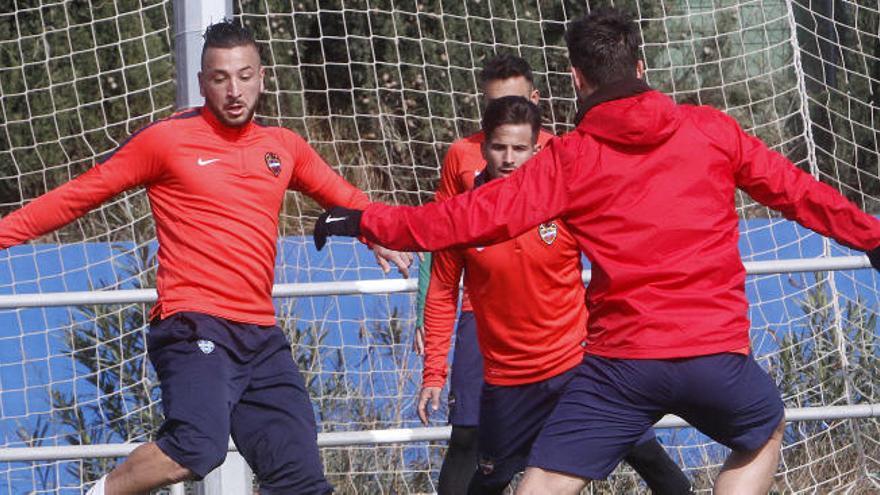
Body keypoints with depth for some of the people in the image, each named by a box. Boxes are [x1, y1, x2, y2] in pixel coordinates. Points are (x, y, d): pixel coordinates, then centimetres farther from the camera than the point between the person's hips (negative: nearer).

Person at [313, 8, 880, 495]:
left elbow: (483, 214, -3)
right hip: (715, 352, 1)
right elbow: (795, 190, 14)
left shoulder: (570, 158, 2)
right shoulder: (710, 130, 6)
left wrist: (370, 222, 4)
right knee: (764, 434, 30)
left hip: (620, 361, -1)